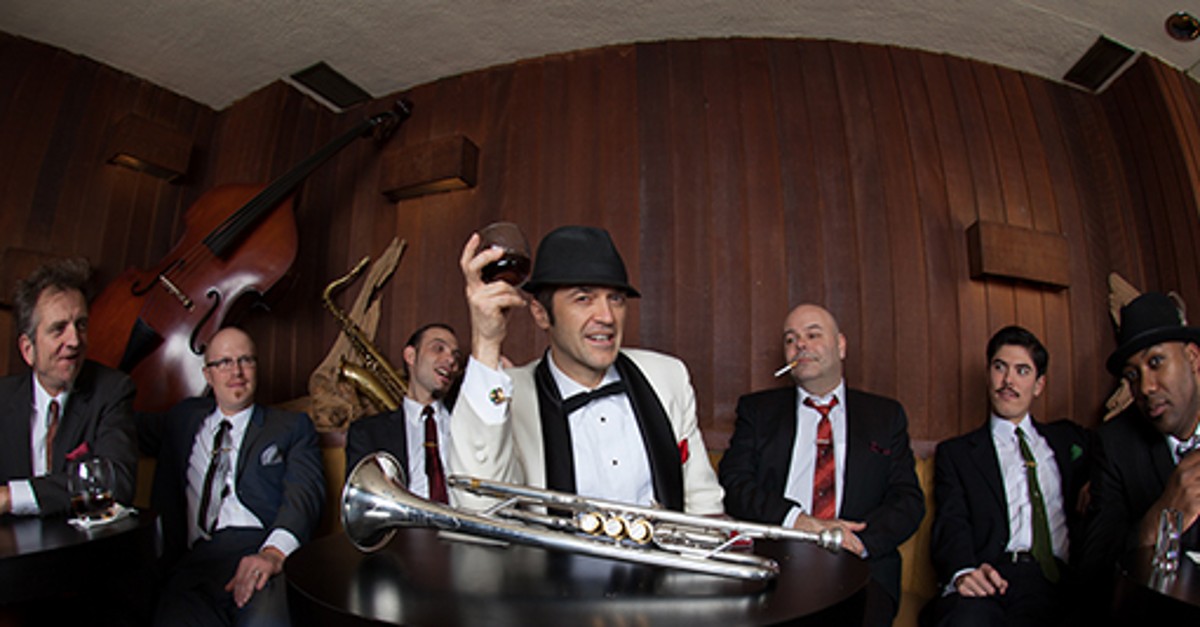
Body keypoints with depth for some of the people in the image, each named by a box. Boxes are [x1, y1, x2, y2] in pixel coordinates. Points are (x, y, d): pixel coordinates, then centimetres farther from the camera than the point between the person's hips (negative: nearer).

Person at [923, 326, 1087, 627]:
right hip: (992, 576, -1)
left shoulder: (1069, 438, 26)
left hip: (1054, 578, 1)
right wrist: (963, 572, -20)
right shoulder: (956, 452, 16)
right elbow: (951, 523, 0)